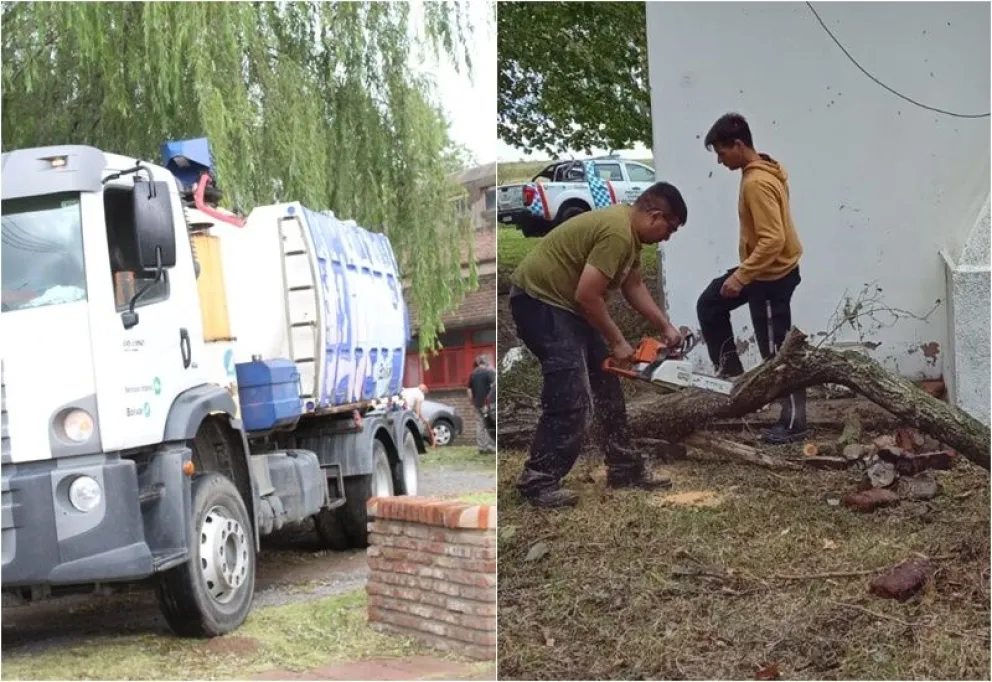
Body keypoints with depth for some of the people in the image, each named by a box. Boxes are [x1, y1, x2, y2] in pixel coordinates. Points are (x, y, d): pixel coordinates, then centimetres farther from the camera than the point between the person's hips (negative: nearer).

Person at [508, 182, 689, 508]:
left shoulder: (628, 231, 9)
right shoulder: (616, 233, -24)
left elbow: (634, 286, 20)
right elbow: (587, 295, -26)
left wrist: (666, 327, 15)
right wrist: (616, 341, -14)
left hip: (566, 303, 11)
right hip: (539, 301, -11)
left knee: (606, 385, 13)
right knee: (570, 396, -16)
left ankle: (624, 469, 22)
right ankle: (538, 482, -8)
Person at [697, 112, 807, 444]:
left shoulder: (757, 183, -26)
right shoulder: (763, 170, 5)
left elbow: (773, 240, -31)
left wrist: (741, 276, -26)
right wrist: (744, 271, 23)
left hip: (772, 275, -10)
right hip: (762, 268, 10)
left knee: (777, 351, 0)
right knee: (710, 305, 17)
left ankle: (794, 422, 10)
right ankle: (731, 373, 22)